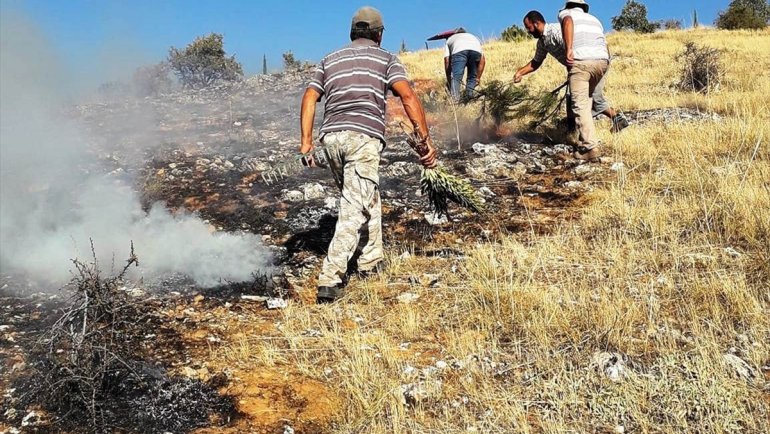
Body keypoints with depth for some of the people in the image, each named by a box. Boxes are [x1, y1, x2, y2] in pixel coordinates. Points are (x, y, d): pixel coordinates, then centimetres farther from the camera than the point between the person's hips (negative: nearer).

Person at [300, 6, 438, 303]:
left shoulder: (330, 60, 25)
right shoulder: (386, 59, 14)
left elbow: (309, 98, 11)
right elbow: (408, 96, -3)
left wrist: (306, 142, 7)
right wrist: (426, 139, -6)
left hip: (331, 136, 5)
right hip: (364, 136, -5)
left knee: (368, 197, 23)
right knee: (354, 209, -7)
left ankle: (371, 261, 28)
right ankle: (330, 279, -16)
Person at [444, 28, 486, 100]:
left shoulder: (450, 39, 40)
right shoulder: (473, 36, 45)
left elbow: (447, 61, 26)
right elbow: (482, 60, 33)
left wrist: (448, 80, 30)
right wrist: (478, 78, 35)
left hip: (459, 50, -2)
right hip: (476, 50, 3)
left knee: (455, 78, -4)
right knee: (472, 78, 20)